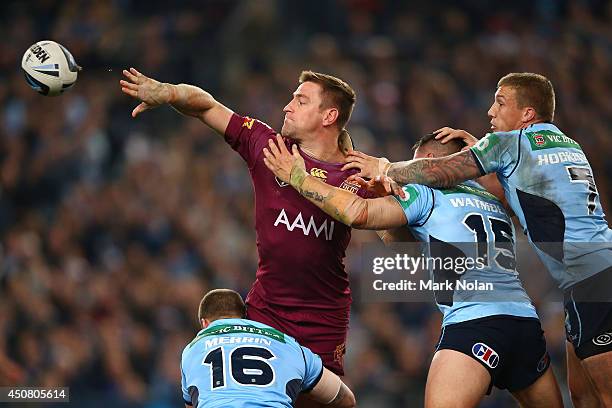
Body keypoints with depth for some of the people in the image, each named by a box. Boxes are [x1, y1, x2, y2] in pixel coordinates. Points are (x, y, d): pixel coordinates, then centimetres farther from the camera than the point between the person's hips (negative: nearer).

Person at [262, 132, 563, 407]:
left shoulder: (427, 194, 10)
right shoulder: (494, 203, 30)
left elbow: (358, 213, -4)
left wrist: (298, 177, 6)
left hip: (475, 322, -7)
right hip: (526, 321, 7)